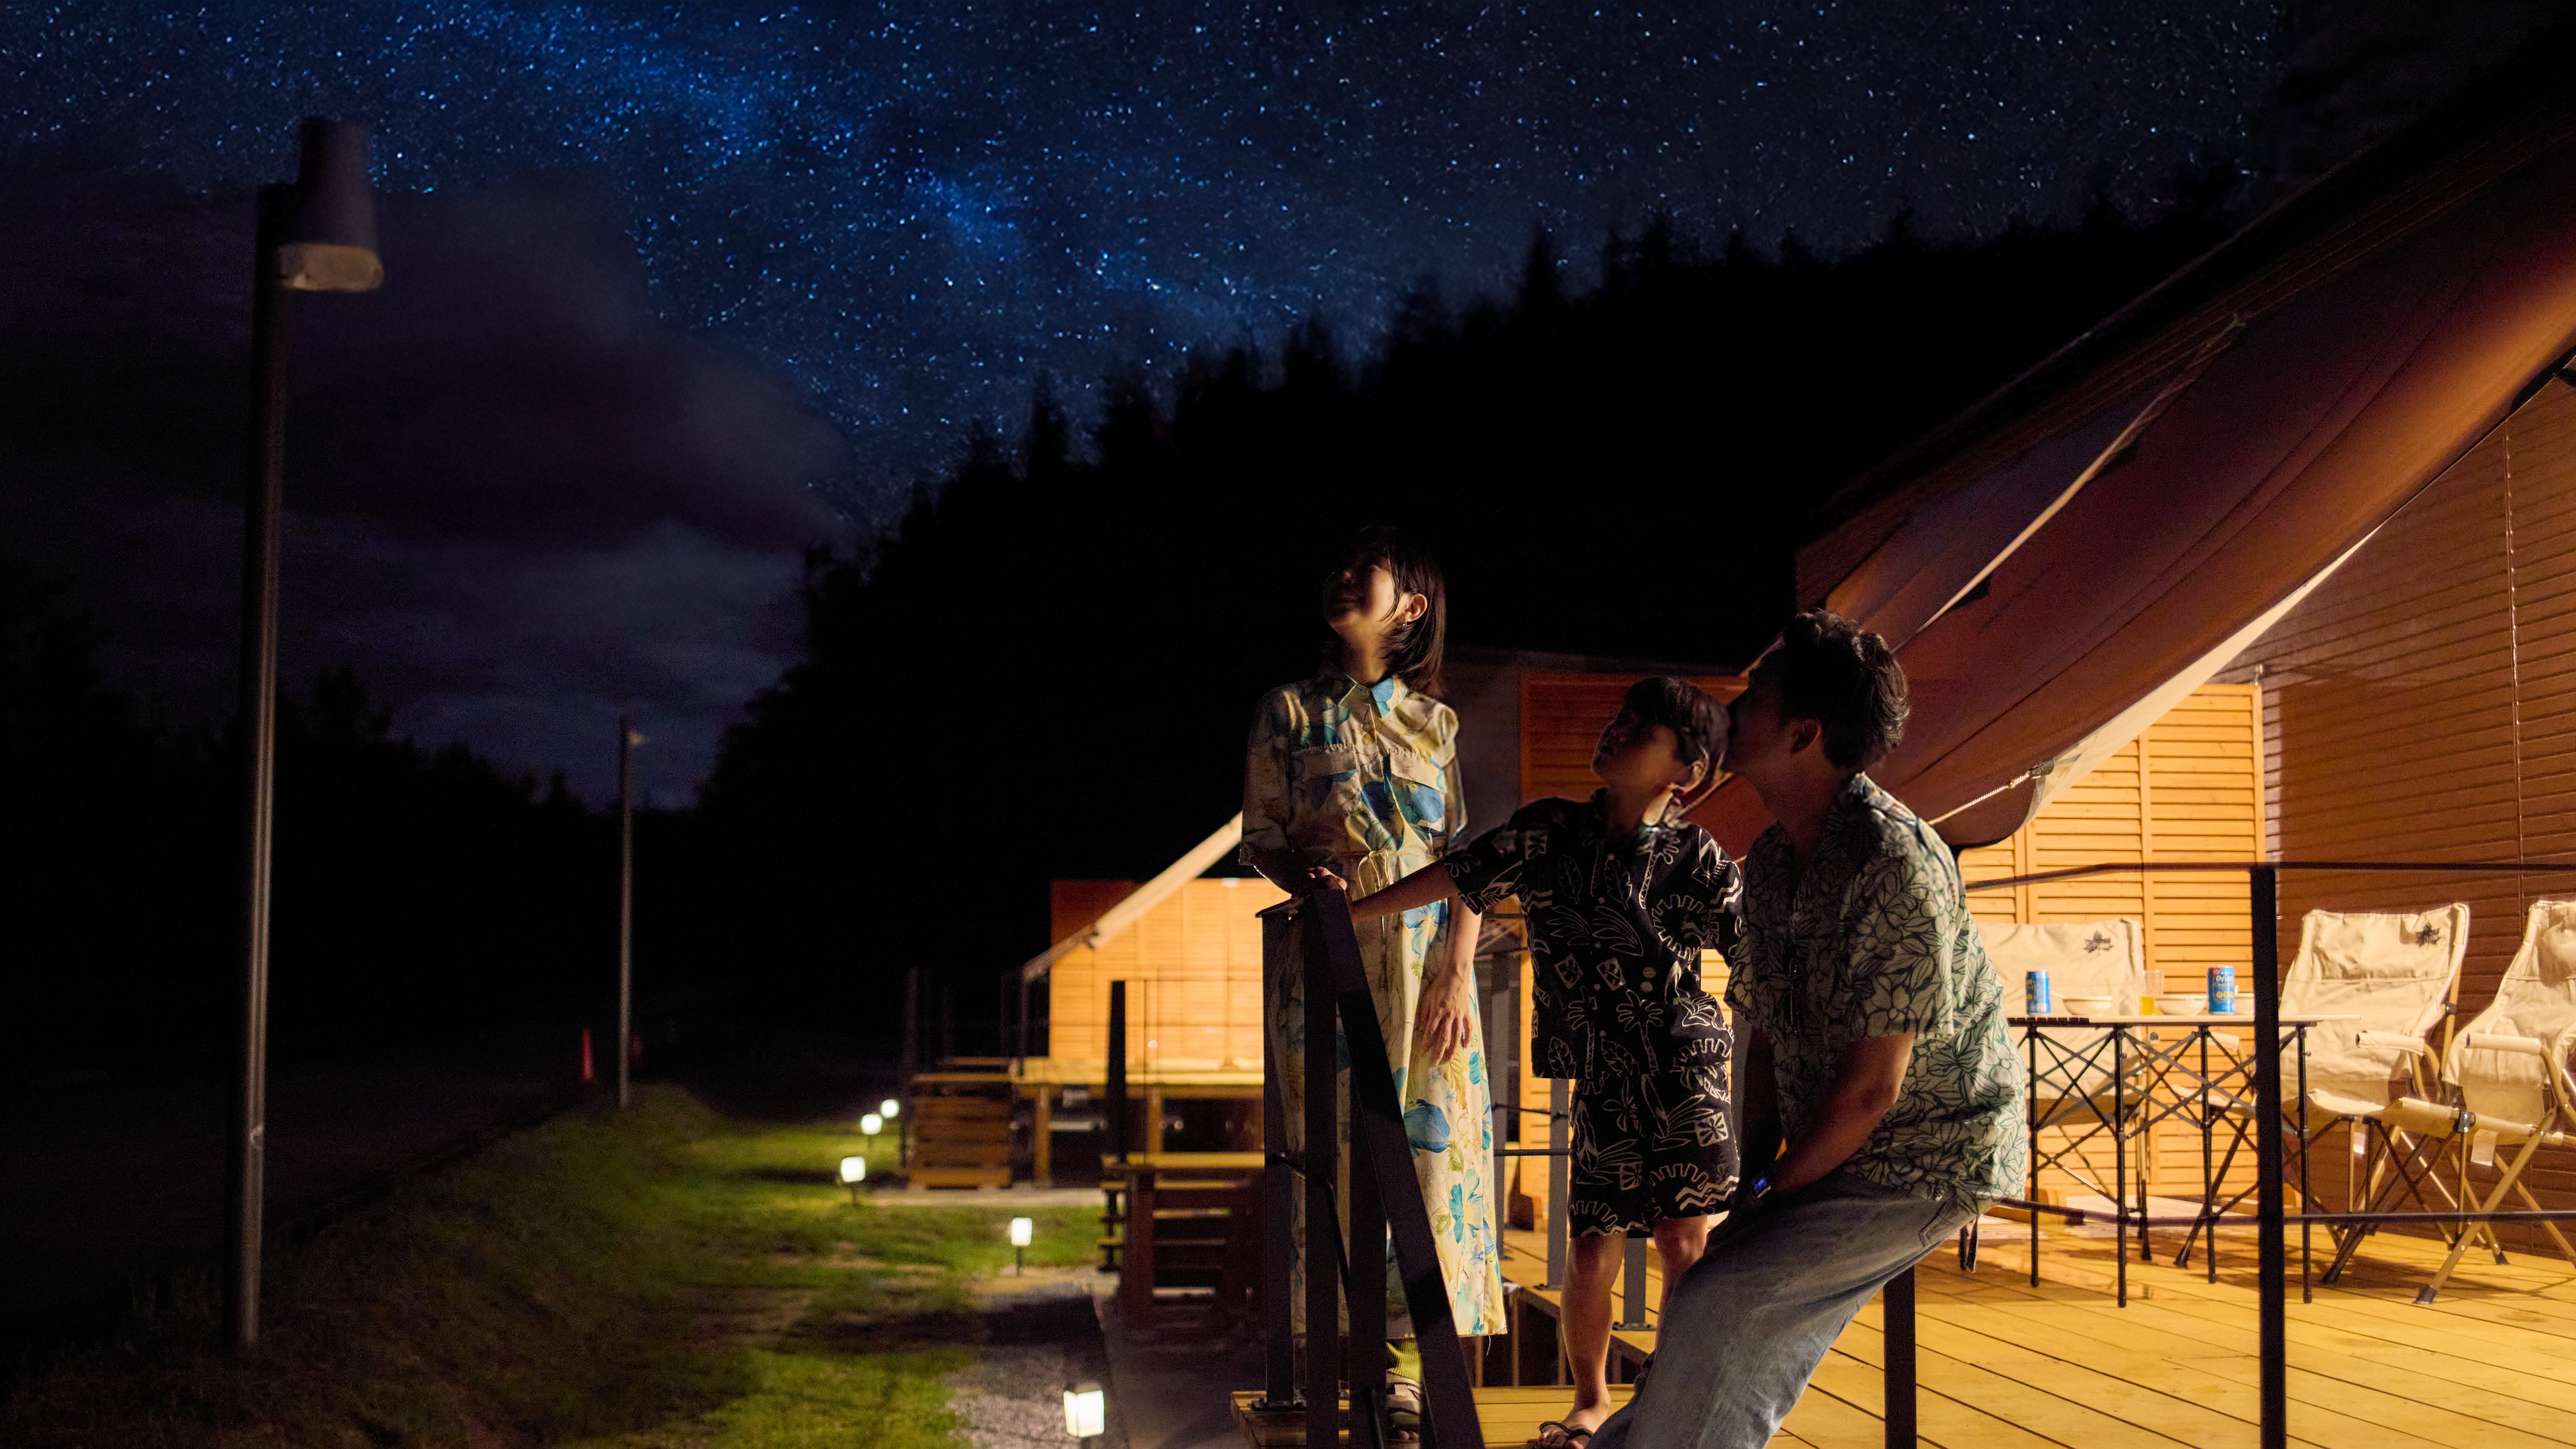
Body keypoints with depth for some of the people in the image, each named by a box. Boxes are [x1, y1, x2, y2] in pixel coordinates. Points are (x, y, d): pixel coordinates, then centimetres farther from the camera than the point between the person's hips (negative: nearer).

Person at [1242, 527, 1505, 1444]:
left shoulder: (1436, 724, 10)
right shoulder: (1291, 712, 7)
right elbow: (1260, 835, 6)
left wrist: (1459, 975, -5)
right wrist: (1304, 876, -17)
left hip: (1428, 965, 1)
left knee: (1433, 1150, -2)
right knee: (1337, 1148, -2)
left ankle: (1402, 1364, 6)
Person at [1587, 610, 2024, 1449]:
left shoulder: (1895, 865, -24)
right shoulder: (1768, 863, 4)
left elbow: (1871, 1088, -23)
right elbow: (1765, 1036, 12)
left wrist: (1769, 1193, -13)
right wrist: (1753, 1176, 2)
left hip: (1924, 1165, -8)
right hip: (1833, 1157, 8)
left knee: (1717, 1303, -17)